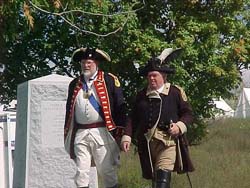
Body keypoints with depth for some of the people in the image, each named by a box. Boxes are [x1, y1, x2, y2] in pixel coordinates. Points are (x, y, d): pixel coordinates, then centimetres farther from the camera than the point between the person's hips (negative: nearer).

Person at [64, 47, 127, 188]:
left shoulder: (110, 80, 2)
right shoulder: (74, 84, 16)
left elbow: (120, 106, 0)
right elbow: (69, 110, 20)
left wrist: (119, 131, -5)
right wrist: (67, 133, 15)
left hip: (101, 133, -4)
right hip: (80, 134, 4)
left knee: (107, 171, 1)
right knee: (81, 171, 3)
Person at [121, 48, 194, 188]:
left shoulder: (176, 92, 2)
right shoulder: (142, 95, 13)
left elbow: (188, 114, 5)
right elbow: (134, 119, 14)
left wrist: (180, 126, -13)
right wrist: (127, 137, 3)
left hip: (168, 141, -4)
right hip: (147, 143, 4)